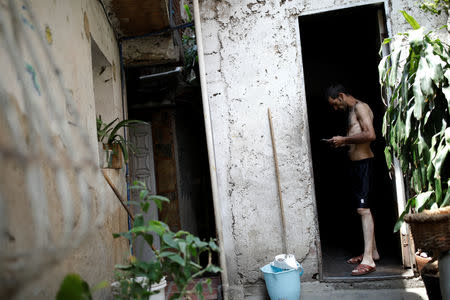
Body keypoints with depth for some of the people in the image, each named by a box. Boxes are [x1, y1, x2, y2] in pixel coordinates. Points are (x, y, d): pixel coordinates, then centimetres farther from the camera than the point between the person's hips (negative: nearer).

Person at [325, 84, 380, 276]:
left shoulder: (360, 107, -9)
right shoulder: (351, 111, 21)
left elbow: (370, 135, -22)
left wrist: (344, 139, -15)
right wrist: (341, 143, 11)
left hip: (364, 162, -10)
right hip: (355, 163, 10)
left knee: (363, 209, -14)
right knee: (363, 209, 13)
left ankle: (368, 260, -14)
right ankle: (372, 251, 23)